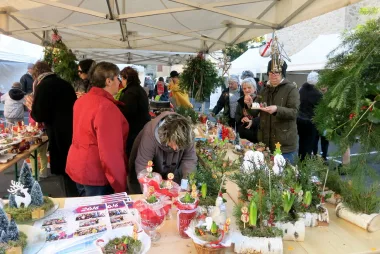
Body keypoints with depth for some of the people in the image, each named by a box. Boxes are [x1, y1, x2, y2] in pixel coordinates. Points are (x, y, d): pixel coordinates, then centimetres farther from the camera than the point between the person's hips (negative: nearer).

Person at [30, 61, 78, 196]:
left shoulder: (43, 86, -9)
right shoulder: (64, 83, 12)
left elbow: (38, 115, -12)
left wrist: (31, 107, 9)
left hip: (61, 136, -7)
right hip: (73, 132, 7)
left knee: (67, 173, 3)